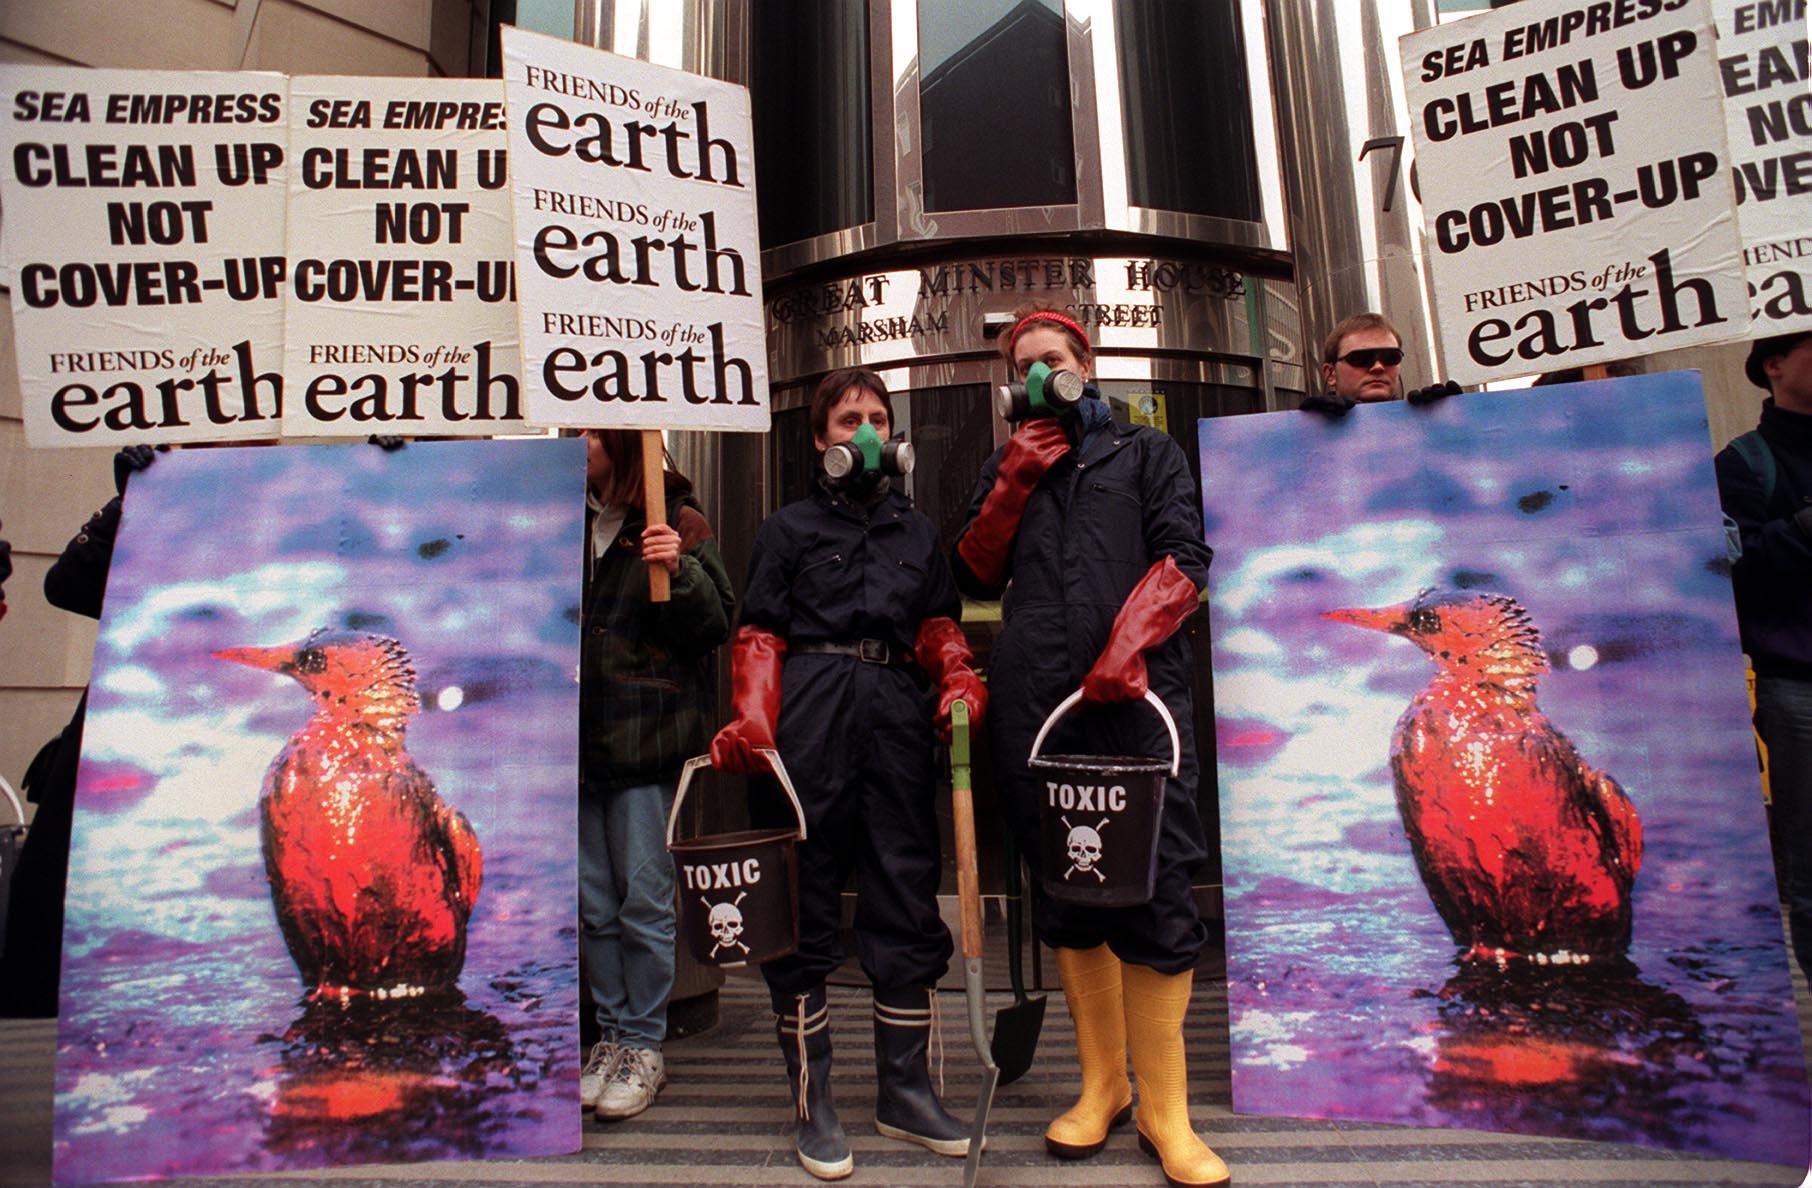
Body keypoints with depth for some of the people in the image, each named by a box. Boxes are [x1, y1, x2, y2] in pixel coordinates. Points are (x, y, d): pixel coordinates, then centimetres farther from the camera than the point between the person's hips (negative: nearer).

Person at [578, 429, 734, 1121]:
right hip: (576, 738, 6)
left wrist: (680, 571, -23)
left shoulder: (675, 524, -3)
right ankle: (611, 1034, 26)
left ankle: (643, 1047, 16)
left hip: (646, 737, -5)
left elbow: (716, 626, -8)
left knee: (643, 900, 2)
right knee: (594, 904, 12)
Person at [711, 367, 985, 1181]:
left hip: (896, 710, 3)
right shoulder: (789, 527, 14)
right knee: (802, 900, 1)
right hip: (808, 708, -2)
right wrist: (752, 717, -10)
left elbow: (937, 627, 19)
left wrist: (960, 680, -1)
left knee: (907, 895, 4)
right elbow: (760, 634, 5)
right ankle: (812, 1103, 14)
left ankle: (905, 1091, 20)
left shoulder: (918, 531, 23)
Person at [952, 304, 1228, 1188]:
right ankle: (1102, 1084, 22)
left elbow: (1184, 558, 2)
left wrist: (1128, 642, -13)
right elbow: (976, 578, 14)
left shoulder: (1145, 452, 17)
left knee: (1153, 894, -6)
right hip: (1031, 701, 3)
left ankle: (1164, 1111, 8)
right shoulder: (1007, 467, 24)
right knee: (1064, 894, 8)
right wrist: (1012, 484, 3)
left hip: (1135, 694, -3)